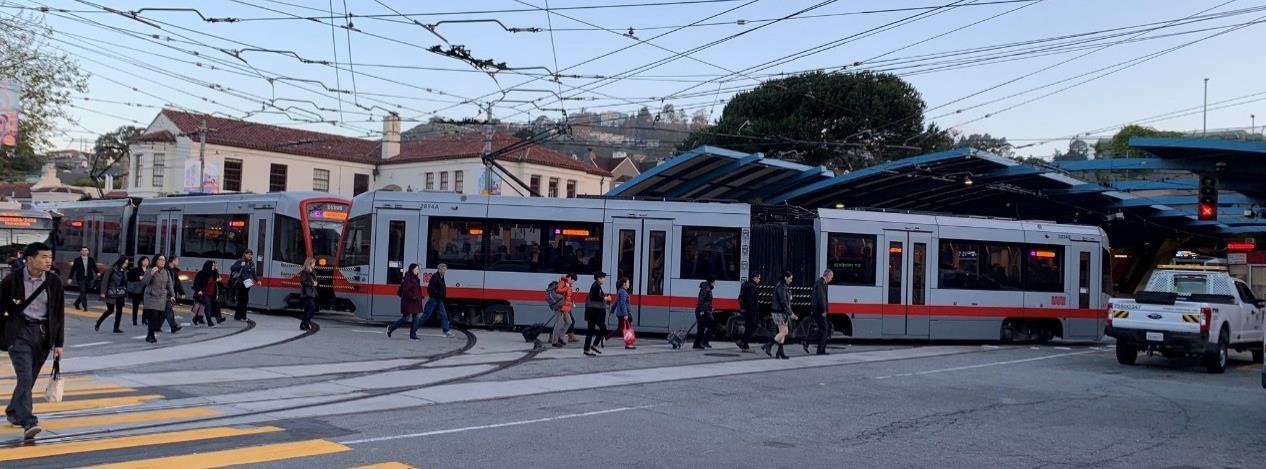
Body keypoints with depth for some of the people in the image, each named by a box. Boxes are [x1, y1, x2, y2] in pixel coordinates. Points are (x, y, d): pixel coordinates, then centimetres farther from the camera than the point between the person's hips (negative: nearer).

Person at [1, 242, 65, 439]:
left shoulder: (54, 282, 1)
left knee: (30, 378, 13)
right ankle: (29, 423, -16)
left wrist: (58, 343, 4)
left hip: (43, 334, 3)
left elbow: (59, 314, 6)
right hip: (19, 332, -3)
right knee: (25, 377, -13)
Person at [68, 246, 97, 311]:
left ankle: (77, 303, 30)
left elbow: (94, 267, 6)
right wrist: (70, 278, -2)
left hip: (88, 278, 3)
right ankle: (84, 306, -6)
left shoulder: (91, 260, 5)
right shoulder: (77, 260, 0)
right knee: (83, 292, -9)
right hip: (80, 278, -3)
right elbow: (73, 269, 1)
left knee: (84, 292, 10)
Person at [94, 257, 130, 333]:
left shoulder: (125, 272, 7)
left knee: (119, 310, 1)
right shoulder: (112, 269, -9)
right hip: (111, 293, -5)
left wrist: (126, 294, 9)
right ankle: (97, 324, 18)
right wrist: (103, 292, -15)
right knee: (110, 310, -2)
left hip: (120, 294, 5)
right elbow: (105, 280, -11)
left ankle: (116, 328, 7)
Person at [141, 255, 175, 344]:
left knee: (160, 319, -1)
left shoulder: (167, 272, 12)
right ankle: (151, 336, -1)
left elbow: (169, 285, 13)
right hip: (151, 298, -4)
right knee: (153, 316, -14)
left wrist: (172, 295, 1)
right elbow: (143, 282, -14)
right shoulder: (149, 271, -2)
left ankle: (149, 336, 16)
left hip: (162, 300, 4)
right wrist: (151, 273, -23)